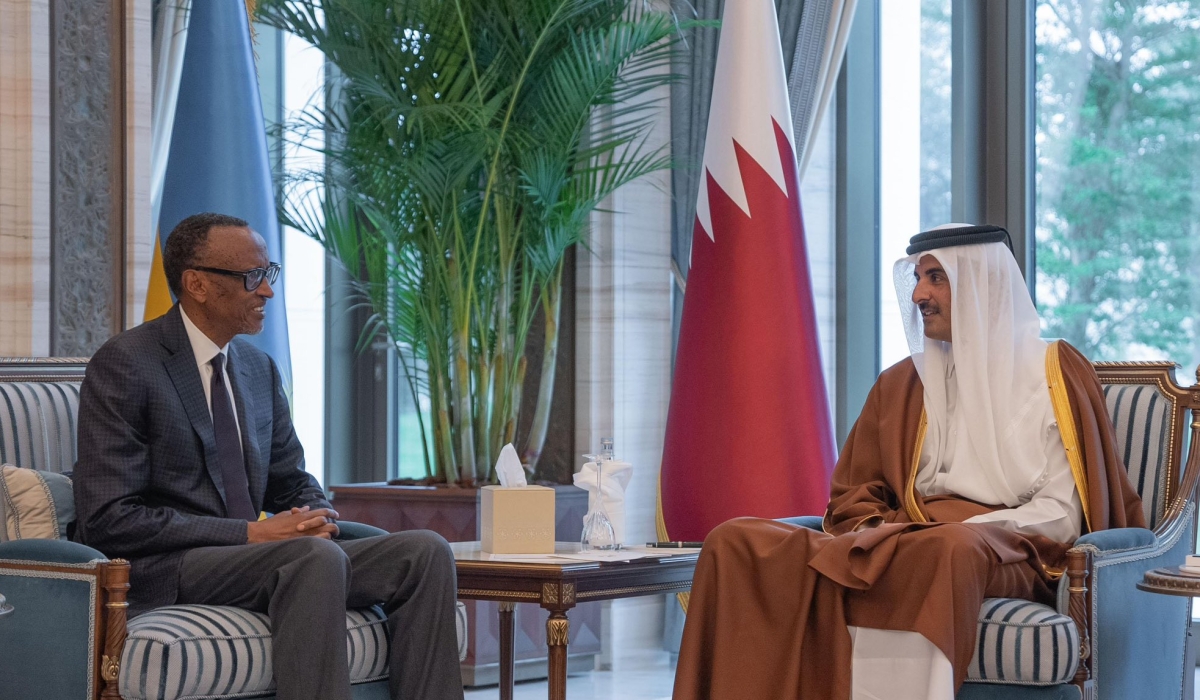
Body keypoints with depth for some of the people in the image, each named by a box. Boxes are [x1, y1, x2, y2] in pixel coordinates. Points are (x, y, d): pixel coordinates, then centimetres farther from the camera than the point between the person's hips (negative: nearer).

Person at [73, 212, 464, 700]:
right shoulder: (123, 365, -7)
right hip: (164, 571, -7)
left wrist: (318, 518, -3)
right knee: (316, 558, -35)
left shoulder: (259, 368, 16)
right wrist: (251, 533, -19)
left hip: (246, 554, 7)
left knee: (425, 551, -14)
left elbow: (292, 482, 24)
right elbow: (108, 519, -14)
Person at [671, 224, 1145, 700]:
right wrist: (878, 532, -4)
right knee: (736, 543, -21)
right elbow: (852, 498, 20)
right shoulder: (901, 384, 21)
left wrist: (968, 531, -13)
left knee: (951, 551, -44)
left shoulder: (1054, 373, 8)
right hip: (898, 544, 4)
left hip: (1009, 558, -4)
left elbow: (1062, 514, 1)